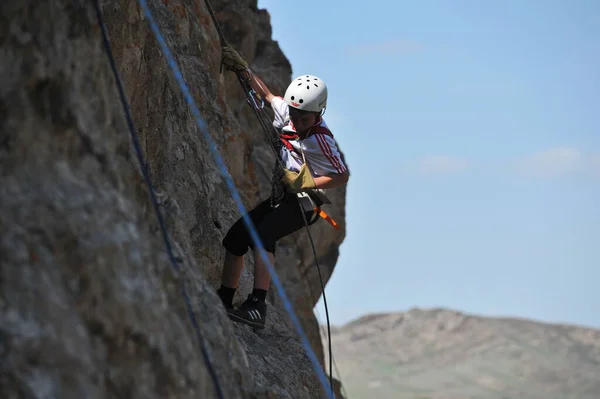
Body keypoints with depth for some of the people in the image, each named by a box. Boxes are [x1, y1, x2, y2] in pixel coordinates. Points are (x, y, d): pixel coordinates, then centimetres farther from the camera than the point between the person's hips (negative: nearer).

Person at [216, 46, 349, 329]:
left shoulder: (320, 140, -21)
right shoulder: (286, 111, -1)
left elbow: (342, 176, -18)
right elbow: (267, 94, 19)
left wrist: (305, 183, -24)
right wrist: (242, 70, 16)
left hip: (303, 203, -9)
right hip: (281, 198, 9)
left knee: (261, 234, -32)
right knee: (234, 237, 7)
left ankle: (257, 306, -39)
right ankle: (223, 301, 18)